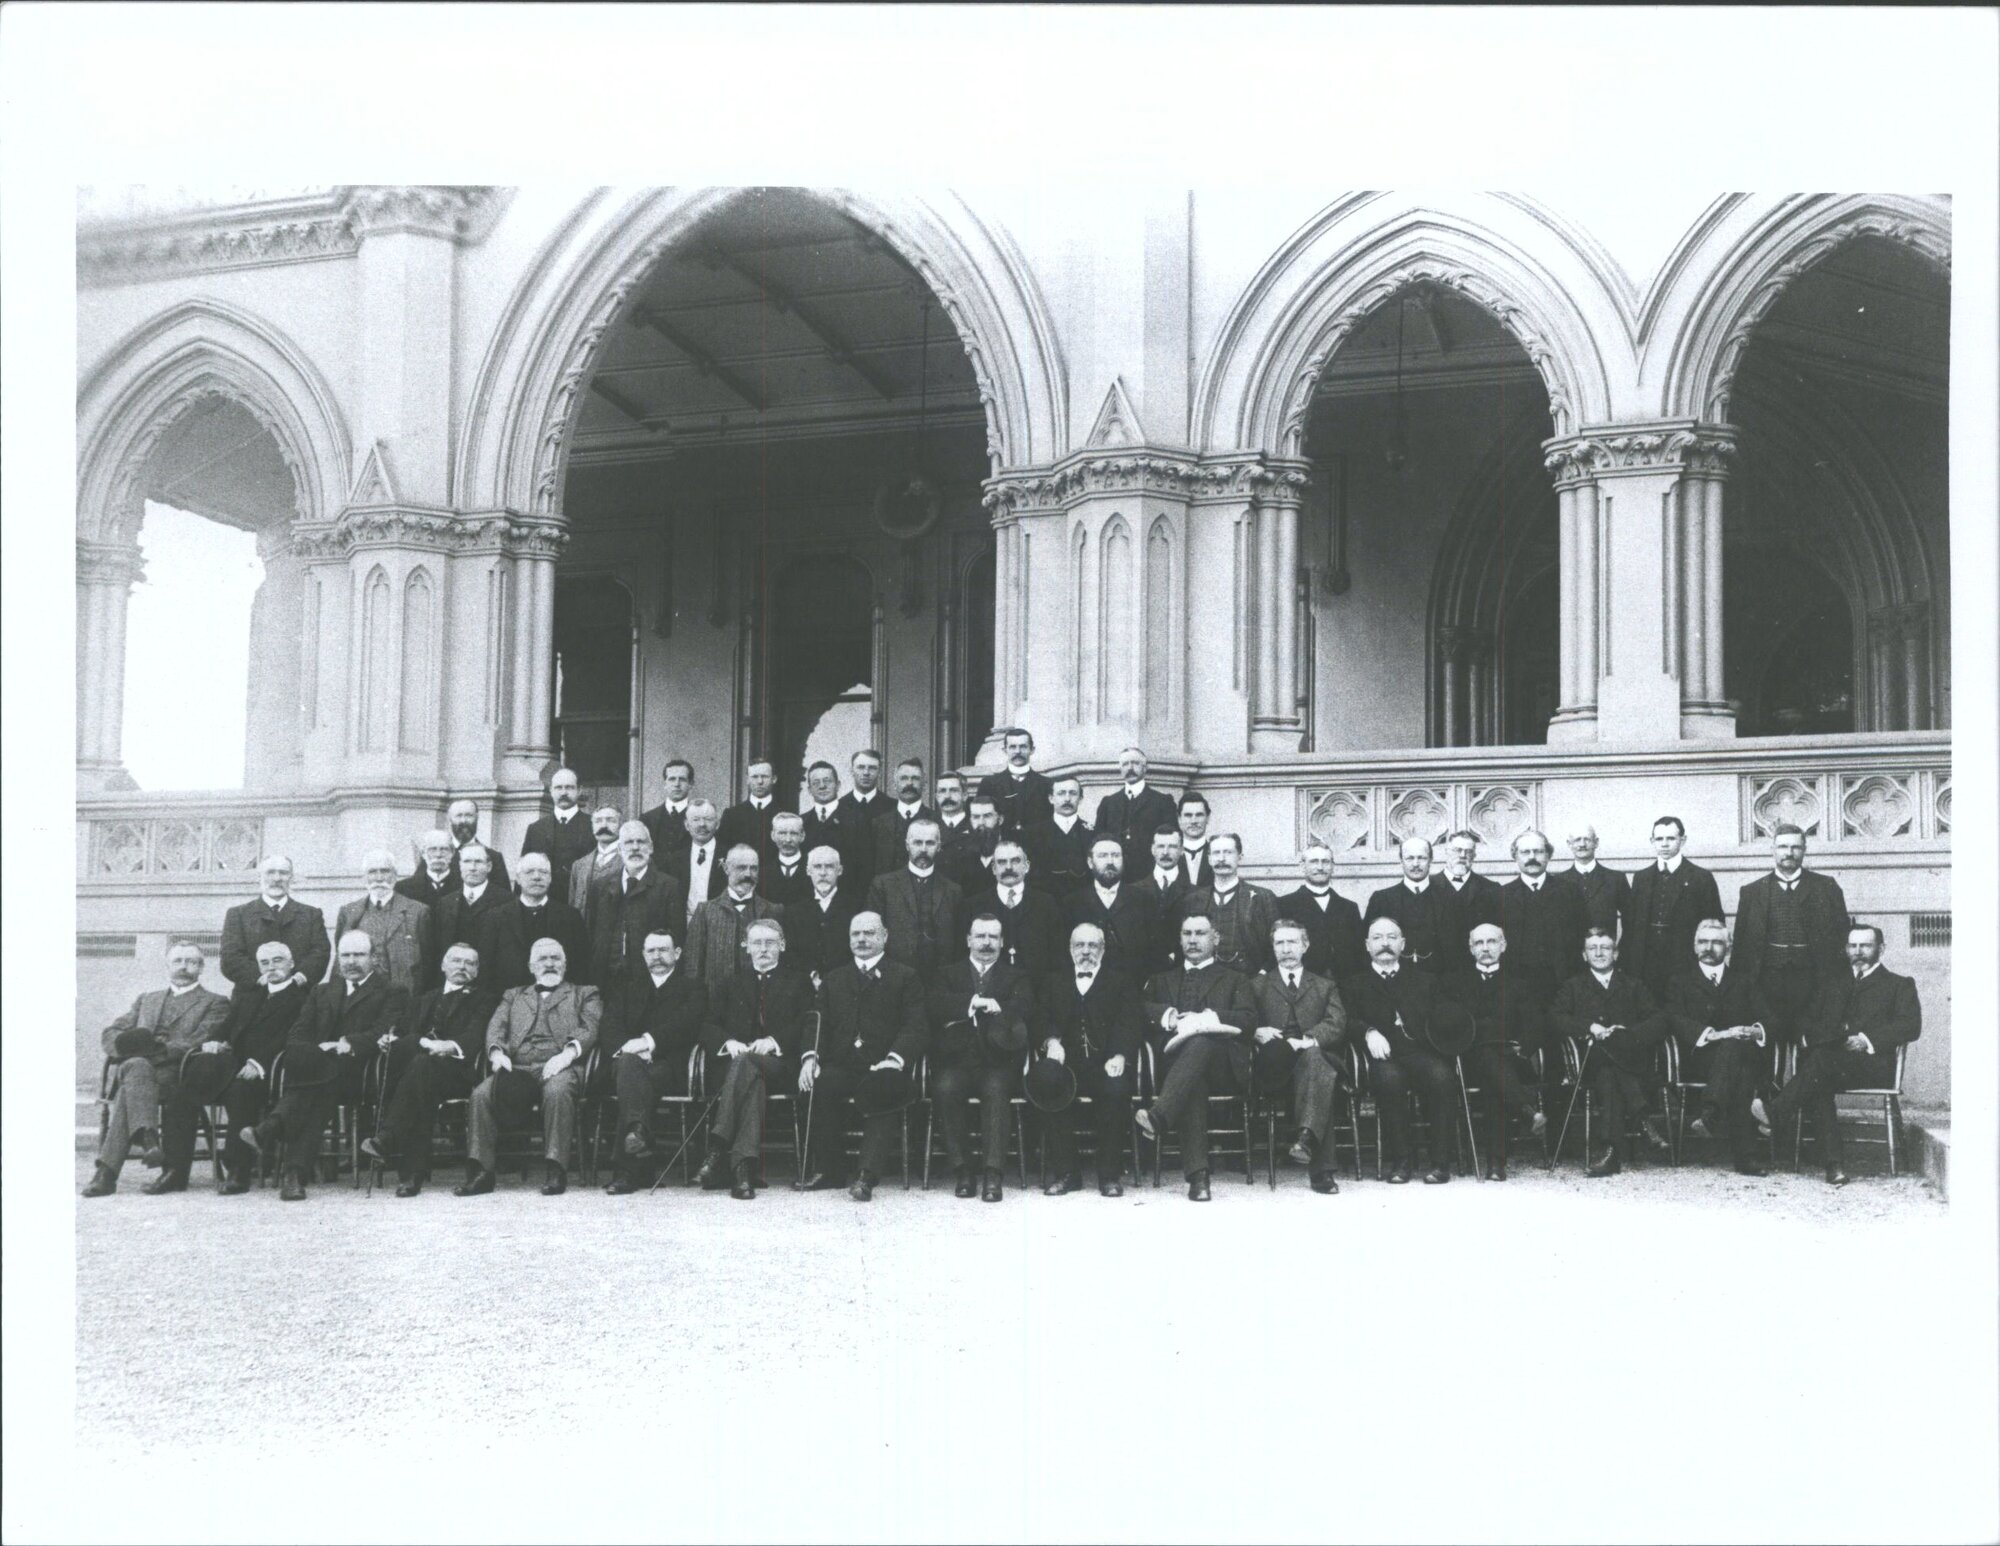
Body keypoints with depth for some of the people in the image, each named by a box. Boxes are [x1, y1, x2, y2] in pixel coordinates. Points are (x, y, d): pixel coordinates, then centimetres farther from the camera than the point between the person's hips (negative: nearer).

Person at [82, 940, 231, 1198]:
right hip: (130, 1067, 3)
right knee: (136, 1066, -35)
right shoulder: (146, 999, 32)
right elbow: (111, 1033, 20)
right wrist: (125, 1045, -5)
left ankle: (106, 1172, -41)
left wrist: (156, 1049, -13)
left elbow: (197, 1044, 0)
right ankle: (146, 1137, -51)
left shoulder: (214, 1003, 17)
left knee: (130, 1087, -33)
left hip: (176, 1073, -3)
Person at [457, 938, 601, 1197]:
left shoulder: (584, 994, 23)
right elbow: (496, 1027, 15)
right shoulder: (513, 996, 32)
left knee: (557, 1091, -38)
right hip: (517, 1068, 3)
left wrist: (568, 1052, -16)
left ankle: (556, 1171, -37)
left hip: (558, 1066, -3)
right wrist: (497, 1052, -9)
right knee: (482, 1094, -28)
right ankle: (480, 1172, -26)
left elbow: (590, 1029, 5)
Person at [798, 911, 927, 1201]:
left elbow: (914, 1027, 1)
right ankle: (825, 1170, -20)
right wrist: (810, 1056, -7)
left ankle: (867, 1176, -41)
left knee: (882, 1088, -37)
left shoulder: (904, 978, 13)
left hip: (884, 1067, -3)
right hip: (841, 1066, 3)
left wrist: (894, 1060, -18)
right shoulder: (833, 979, 25)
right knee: (821, 1085, -32)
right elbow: (817, 1023, 15)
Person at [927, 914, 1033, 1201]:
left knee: (995, 1089, -33)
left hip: (997, 1061, 0)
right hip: (957, 1059, 1)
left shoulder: (1016, 977, 19)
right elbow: (936, 1006, -1)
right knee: (945, 1088, -31)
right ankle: (962, 1172, -23)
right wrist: (975, 1002, -15)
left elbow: (1025, 1008, -3)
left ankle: (992, 1174, -33)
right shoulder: (948, 974, 20)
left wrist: (977, 1006, -13)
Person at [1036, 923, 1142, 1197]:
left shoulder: (1120, 982, 16)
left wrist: (1119, 1056, -18)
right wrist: (1052, 1041, -14)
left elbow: (1131, 1023, 2)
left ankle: (1111, 1174, -19)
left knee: (1117, 1090, -33)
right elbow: (1043, 1019, 10)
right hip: (1069, 1062, 1)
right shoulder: (1054, 982, 23)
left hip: (1107, 1063, -1)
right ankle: (1066, 1172, -18)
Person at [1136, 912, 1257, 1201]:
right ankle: (1197, 1174, -47)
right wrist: (1169, 1017, -10)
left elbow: (1249, 1021, 5)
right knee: (1194, 1082, -37)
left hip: (1223, 1064, -1)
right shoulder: (1163, 979, 29)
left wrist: (1206, 1018, -9)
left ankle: (1159, 1116, -54)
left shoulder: (1233, 979, 24)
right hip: (1175, 1059, 1)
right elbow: (1141, 1011, 10)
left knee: (1200, 1042, -37)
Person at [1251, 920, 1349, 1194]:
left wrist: (1308, 1040, -18)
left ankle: (1306, 1137, -51)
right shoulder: (1257, 985, 26)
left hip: (1312, 1053, 0)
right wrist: (1257, 1032, -16)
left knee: (1312, 1054, -40)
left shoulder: (1325, 987, 25)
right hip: (1272, 1067, 0)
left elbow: (1336, 1024, 5)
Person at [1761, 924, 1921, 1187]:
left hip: (1873, 1063, -3)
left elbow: (1911, 1026, 3)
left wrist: (1868, 1039, -12)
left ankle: (1775, 1114, -44)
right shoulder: (1832, 984, 32)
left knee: (1822, 1059, -37)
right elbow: (1809, 1022, 23)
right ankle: (1833, 1165, -41)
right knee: (1817, 1085, -35)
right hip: (1826, 1062, 3)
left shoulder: (1899, 985, 20)